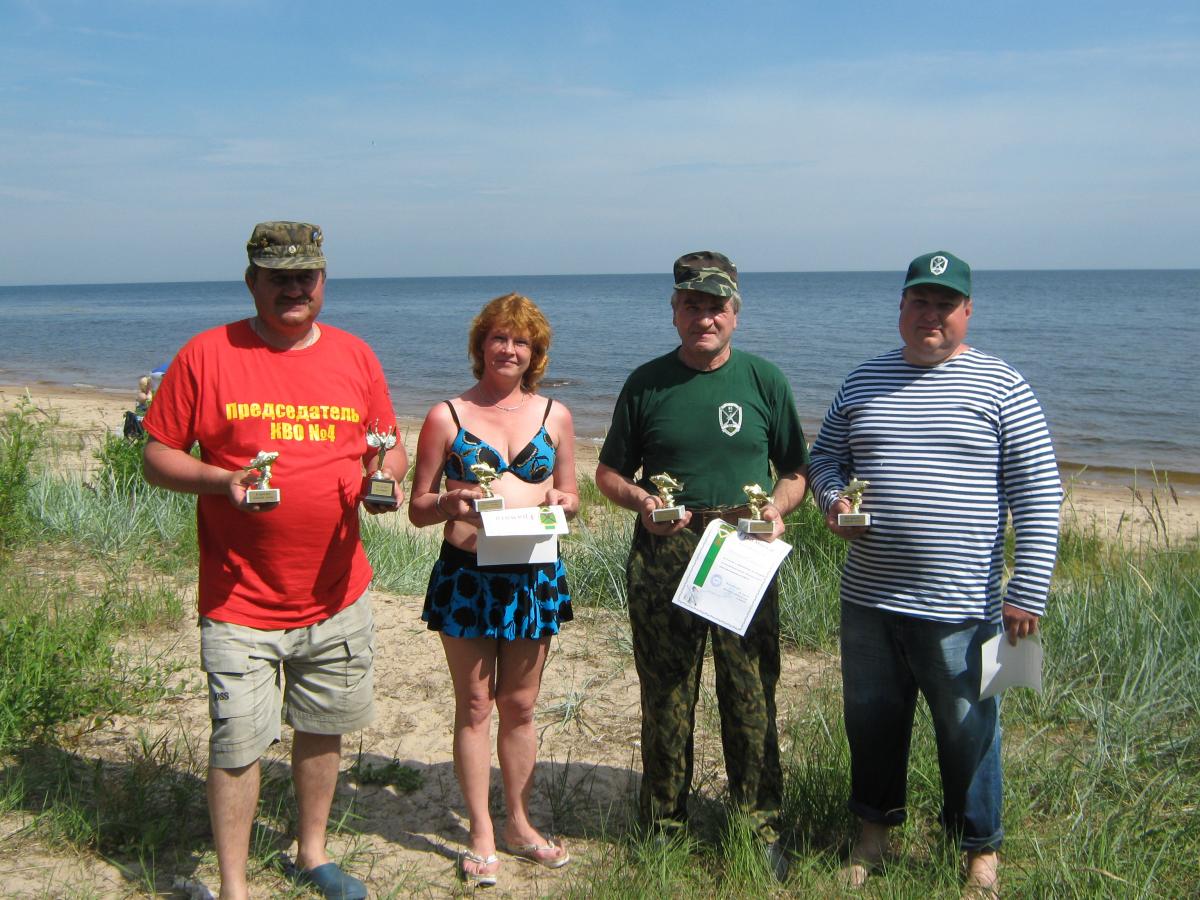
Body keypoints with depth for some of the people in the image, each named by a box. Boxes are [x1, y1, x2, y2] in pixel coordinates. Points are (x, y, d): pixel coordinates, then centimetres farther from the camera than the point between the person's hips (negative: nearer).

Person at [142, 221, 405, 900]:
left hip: (338, 595, 4)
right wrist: (221, 479, -20)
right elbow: (157, 456, -2)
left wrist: (383, 475, -10)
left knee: (323, 730, 18)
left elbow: (392, 449, 13)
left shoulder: (355, 355, 5)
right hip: (242, 601, -3)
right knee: (236, 747, 2)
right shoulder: (207, 354, -5)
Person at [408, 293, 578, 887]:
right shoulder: (447, 416, 1)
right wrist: (449, 503, -19)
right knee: (475, 707, 6)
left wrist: (561, 502, -10)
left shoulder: (555, 416, 8)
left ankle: (518, 824, 29)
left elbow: (571, 497, 14)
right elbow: (418, 508, 2)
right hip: (466, 575, -2)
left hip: (533, 576, 2)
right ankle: (481, 835, 20)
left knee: (520, 706, 12)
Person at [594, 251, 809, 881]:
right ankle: (663, 827, 24)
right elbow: (609, 473, 12)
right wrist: (641, 500, -8)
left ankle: (761, 829, 20)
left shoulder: (763, 379, 6)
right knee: (665, 699, 8)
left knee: (751, 698, 4)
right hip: (662, 558, 0)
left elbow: (796, 470, 11)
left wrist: (777, 509, -9)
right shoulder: (646, 384, 6)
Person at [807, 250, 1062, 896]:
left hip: (960, 608, -4)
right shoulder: (862, 382, 8)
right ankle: (875, 825, 39)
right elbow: (823, 458, 18)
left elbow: (1039, 496, -6)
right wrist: (833, 500, -5)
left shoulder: (1002, 387, -4)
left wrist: (1028, 591, -11)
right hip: (867, 601, 4)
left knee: (968, 733, 10)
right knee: (871, 721, 18)